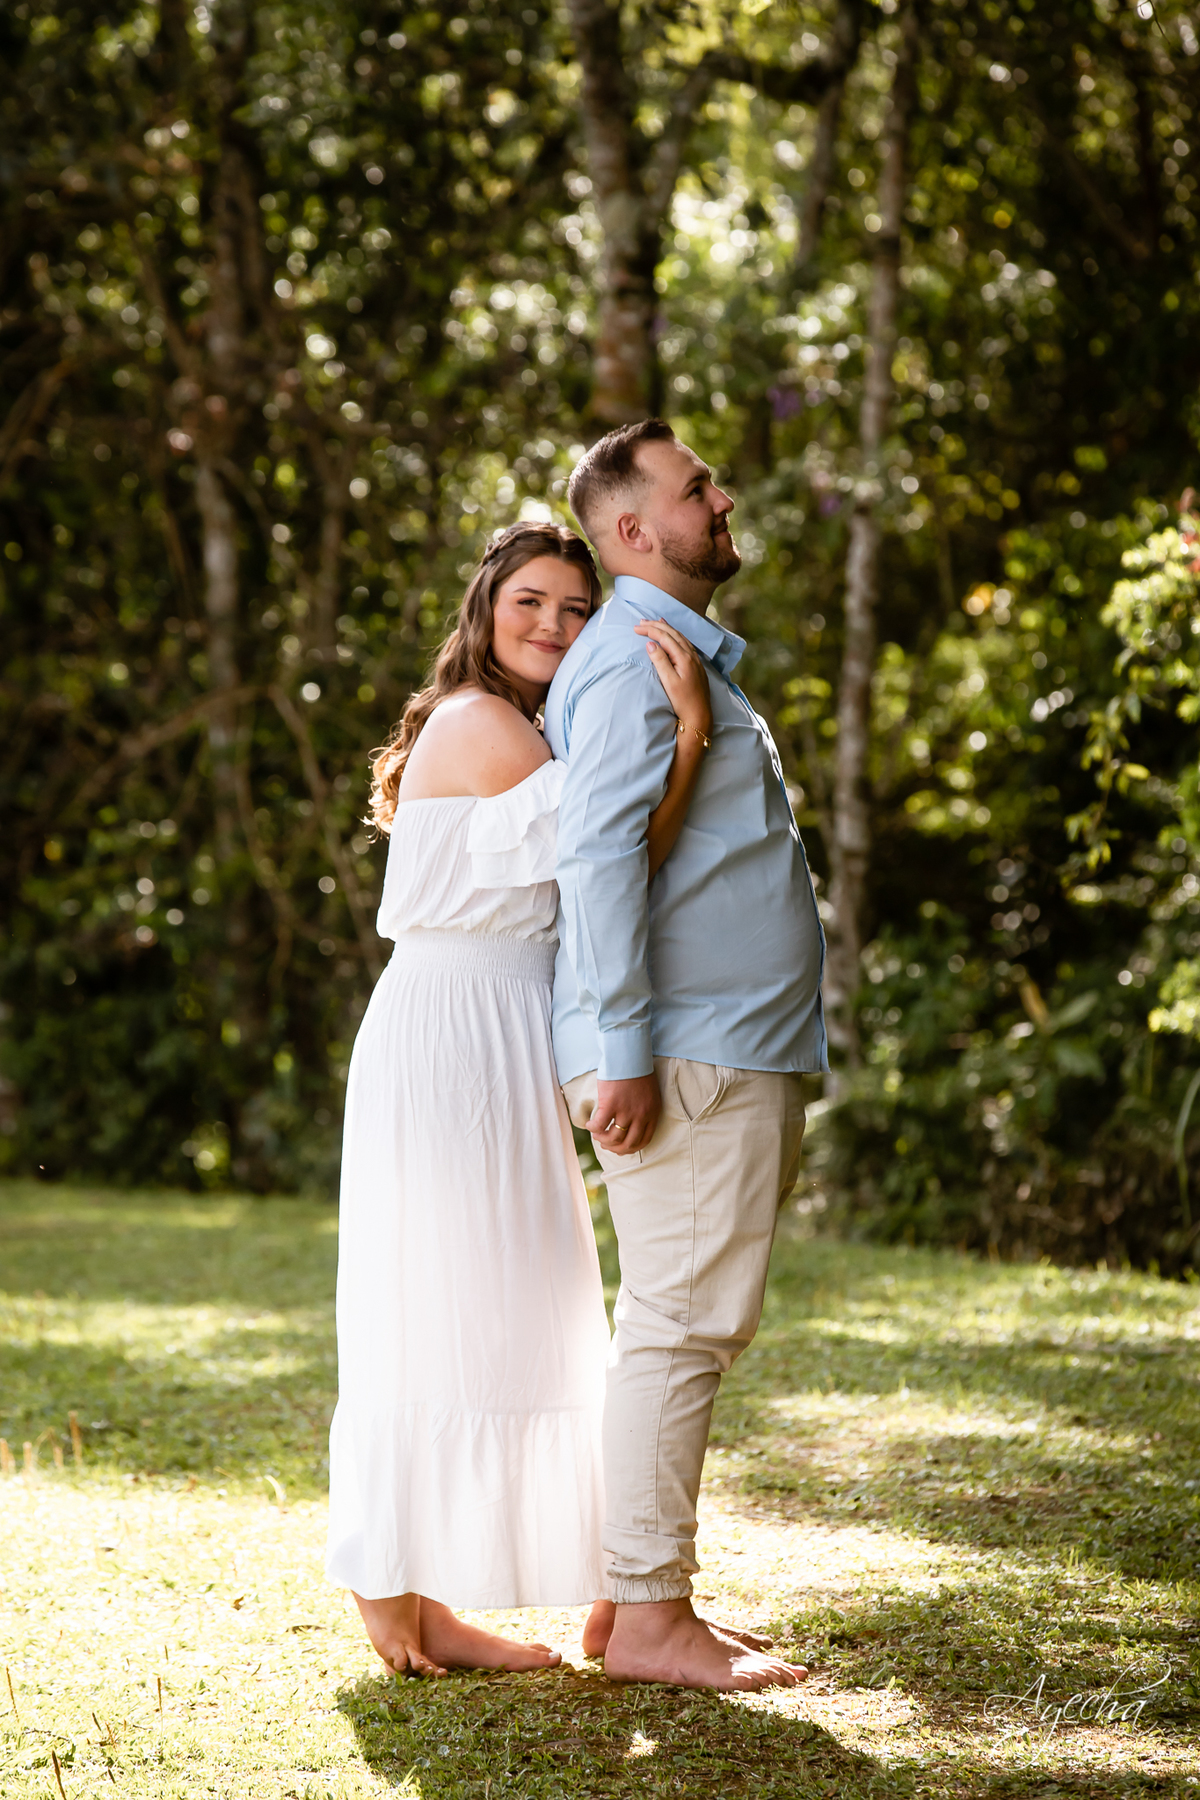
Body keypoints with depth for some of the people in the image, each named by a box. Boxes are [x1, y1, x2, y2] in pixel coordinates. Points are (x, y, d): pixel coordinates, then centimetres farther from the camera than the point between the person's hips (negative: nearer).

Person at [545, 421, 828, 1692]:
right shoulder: (635, 660, -10)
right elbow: (597, 850, -19)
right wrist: (621, 1049, -24)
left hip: (736, 1053, 10)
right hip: (689, 1055, -10)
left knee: (690, 1327, 12)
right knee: (682, 1325, -9)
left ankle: (640, 1598, 17)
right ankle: (649, 1616, -6)